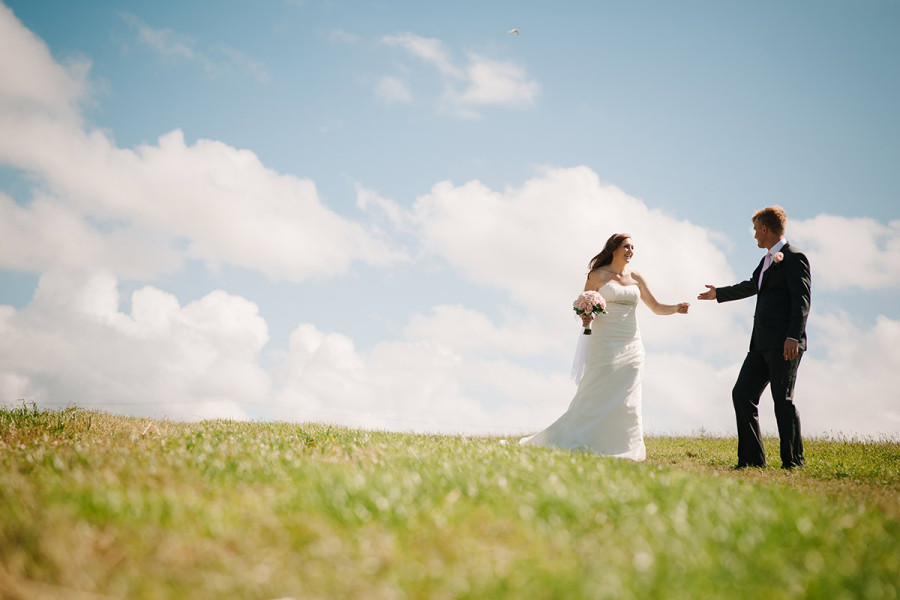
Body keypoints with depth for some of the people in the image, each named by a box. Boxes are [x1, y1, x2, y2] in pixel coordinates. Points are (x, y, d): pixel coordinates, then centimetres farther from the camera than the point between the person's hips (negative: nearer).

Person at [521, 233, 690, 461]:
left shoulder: (636, 278, 11)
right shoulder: (598, 276, 1)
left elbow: (656, 306, 10)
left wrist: (676, 308, -9)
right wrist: (585, 318, -19)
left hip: (630, 347, 4)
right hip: (604, 345, -4)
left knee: (626, 399, 0)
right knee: (597, 397, -8)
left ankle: (622, 449, 4)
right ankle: (575, 444, 0)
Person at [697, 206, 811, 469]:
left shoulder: (794, 258, -7)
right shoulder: (767, 260, 22)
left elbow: (802, 300, -16)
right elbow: (751, 286, 40)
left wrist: (793, 337, -26)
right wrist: (718, 293, 53)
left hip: (784, 344, -9)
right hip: (762, 344, 10)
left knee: (782, 399, -8)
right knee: (742, 394, 5)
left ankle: (793, 462, 0)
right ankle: (751, 459, 8)